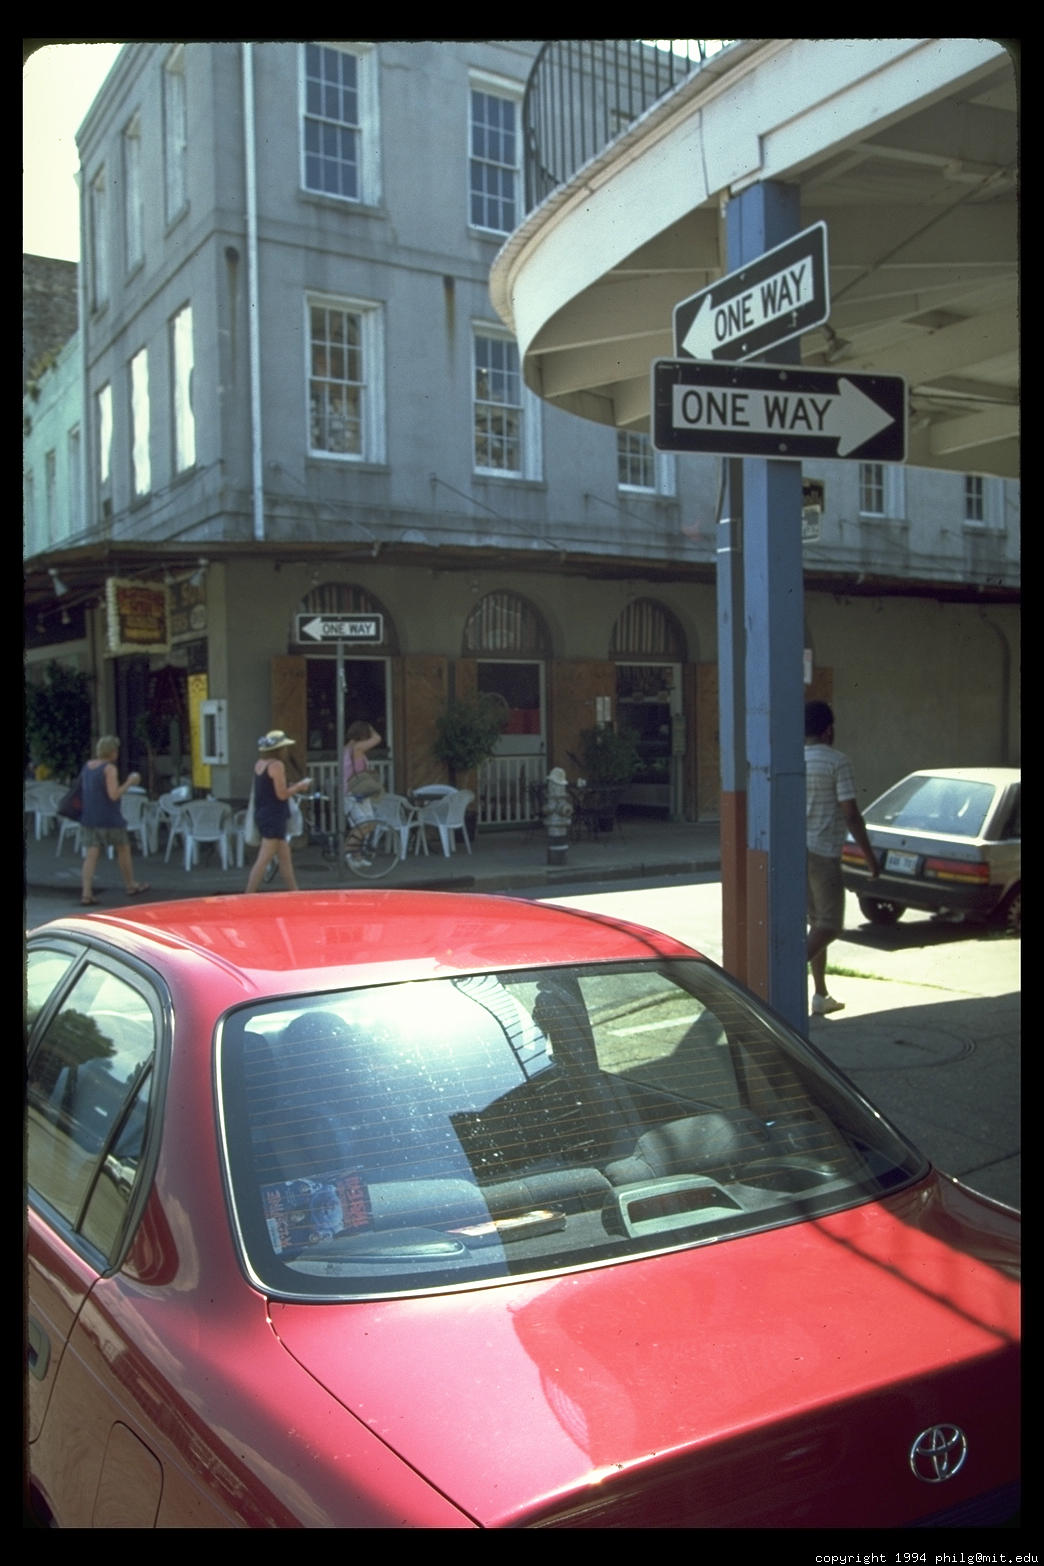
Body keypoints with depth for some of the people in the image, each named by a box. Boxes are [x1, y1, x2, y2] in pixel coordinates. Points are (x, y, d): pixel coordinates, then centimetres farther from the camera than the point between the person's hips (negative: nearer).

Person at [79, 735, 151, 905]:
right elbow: (114, 795, -21)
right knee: (123, 850, 13)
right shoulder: (110, 769, -15)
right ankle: (131, 886, 26)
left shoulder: (87, 766, 8)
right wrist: (129, 783, -9)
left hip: (89, 819, 6)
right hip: (109, 819, -6)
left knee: (91, 854, 2)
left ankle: (86, 893, -6)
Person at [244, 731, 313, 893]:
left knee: (285, 858, 15)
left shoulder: (259, 763, 11)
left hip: (263, 814, 10)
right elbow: (282, 794, -18)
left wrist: (295, 787, 14)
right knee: (263, 860, -7)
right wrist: (301, 785, -3)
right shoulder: (277, 765, -15)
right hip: (274, 817, -10)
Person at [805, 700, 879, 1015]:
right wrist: (869, 853, -5)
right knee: (829, 926, -2)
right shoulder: (837, 761, -10)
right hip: (823, 852, -7)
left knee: (817, 922, 15)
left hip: (795, 850, 7)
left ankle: (821, 995, 18)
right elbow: (850, 813, -13)